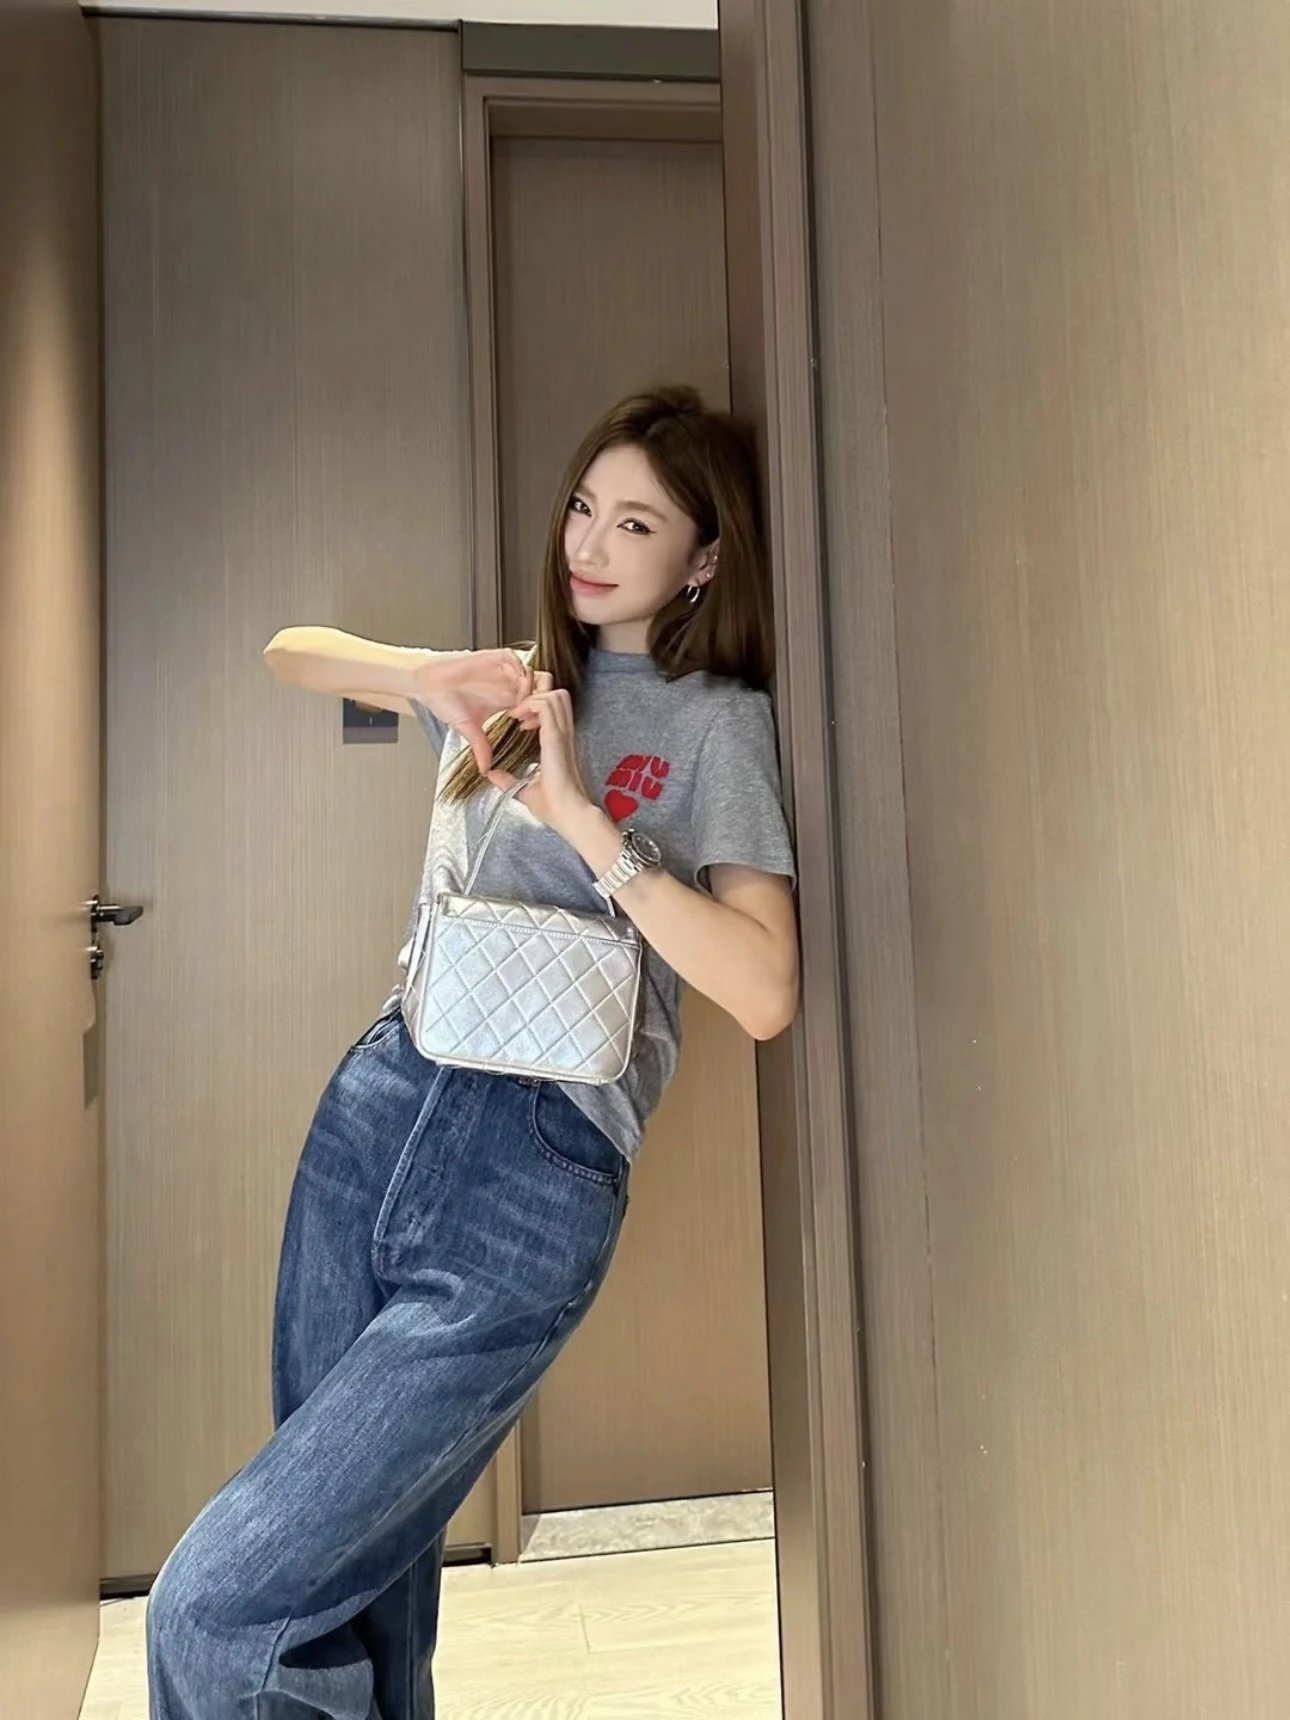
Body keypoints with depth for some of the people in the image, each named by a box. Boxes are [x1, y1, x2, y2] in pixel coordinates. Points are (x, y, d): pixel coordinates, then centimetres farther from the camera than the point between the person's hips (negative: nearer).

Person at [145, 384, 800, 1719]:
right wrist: (426, 675, 4)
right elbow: (288, 652, 23)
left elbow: (763, 992, -15)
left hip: (530, 1176, -5)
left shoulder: (718, 723, -2)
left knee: (213, 1608, -7)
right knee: (354, 1560, 17)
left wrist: (582, 818, -19)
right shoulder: (523, 680, 14)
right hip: (376, 1111, 6)